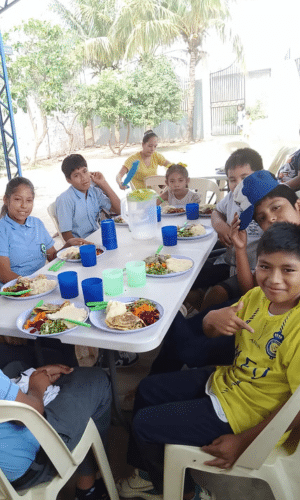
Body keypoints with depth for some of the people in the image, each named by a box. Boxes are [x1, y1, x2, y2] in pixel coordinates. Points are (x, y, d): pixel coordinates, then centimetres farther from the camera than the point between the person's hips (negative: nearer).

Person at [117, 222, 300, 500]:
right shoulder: (258, 296, -8)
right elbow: (208, 332, 3)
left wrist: (243, 440, -18)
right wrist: (214, 318, -22)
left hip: (239, 413, -7)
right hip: (225, 380, 8)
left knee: (144, 424, 0)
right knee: (147, 390, 17)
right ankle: (146, 472, 38)